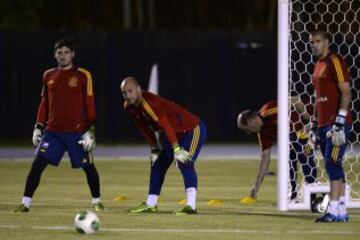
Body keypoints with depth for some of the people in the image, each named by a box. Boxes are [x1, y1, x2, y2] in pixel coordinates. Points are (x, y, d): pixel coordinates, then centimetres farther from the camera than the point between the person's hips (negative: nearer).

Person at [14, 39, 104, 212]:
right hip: (53, 131, 3)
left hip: (77, 131, -3)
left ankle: (96, 202, 18)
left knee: (88, 165, -1)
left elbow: (89, 104, -3)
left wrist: (90, 131, -9)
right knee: (38, 163, -9)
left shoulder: (83, 76, -1)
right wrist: (38, 127, 11)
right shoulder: (48, 76, 11)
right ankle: (26, 203, -5)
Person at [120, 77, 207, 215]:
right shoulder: (129, 107, -5)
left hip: (192, 129, -10)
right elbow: (144, 128, 8)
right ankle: (150, 205, 27)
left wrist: (176, 149, -39)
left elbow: (165, 125, -36)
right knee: (158, 164, 15)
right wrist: (154, 148, 8)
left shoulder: (150, 102, -32)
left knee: (185, 163, -26)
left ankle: (191, 206, -33)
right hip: (175, 134, 10)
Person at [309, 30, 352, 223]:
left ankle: (333, 211, -16)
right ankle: (342, 212, 10)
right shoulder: (319, 65, 19)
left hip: (336, 123, -9)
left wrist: (339, 124, -20)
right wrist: (314, 126, 22)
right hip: (323, 124, 9)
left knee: (332, 163, -13)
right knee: (333, 166, 8)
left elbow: (346, 92, -14)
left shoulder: (335, 62, -8)